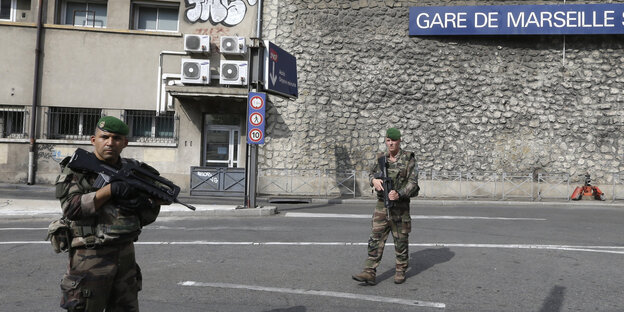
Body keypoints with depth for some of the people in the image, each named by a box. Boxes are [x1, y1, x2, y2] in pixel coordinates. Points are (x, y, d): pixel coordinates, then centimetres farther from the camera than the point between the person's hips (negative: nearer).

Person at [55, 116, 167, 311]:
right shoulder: (77, 169, -4)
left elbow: (144, 218, 10)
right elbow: (71, 208, -19)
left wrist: (155, 202, -11)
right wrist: (110, 190, -25)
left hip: (126, 255, 5)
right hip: (90, 257, -5)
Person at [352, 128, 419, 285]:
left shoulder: (408, 158, -5)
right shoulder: (381, 158, 8)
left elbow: (413, 182, -9)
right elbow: (372, 174, 17)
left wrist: (399, 194, -25)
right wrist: (374, 180, -9)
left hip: (400, 205, -3)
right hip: (382, 205, 4)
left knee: (401, 240, 6)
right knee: (375, 239, -2)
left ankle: (401, 271, 22)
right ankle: (369, 273, -2)